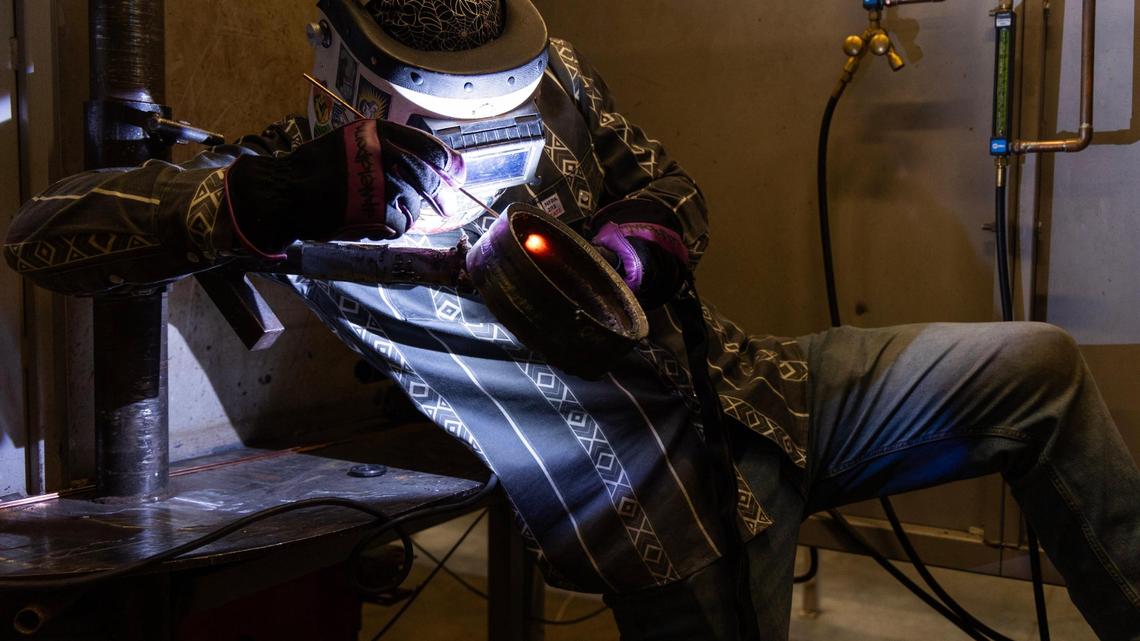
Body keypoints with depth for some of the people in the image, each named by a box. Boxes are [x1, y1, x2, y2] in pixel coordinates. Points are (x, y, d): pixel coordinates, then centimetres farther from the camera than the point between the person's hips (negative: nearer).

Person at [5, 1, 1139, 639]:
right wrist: (265, 203, -33)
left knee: (1038, 367, 1)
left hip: (748, 395, 5)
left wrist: (643, 240, -13)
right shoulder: (305, 170, -10)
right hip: (660, 515, -5)